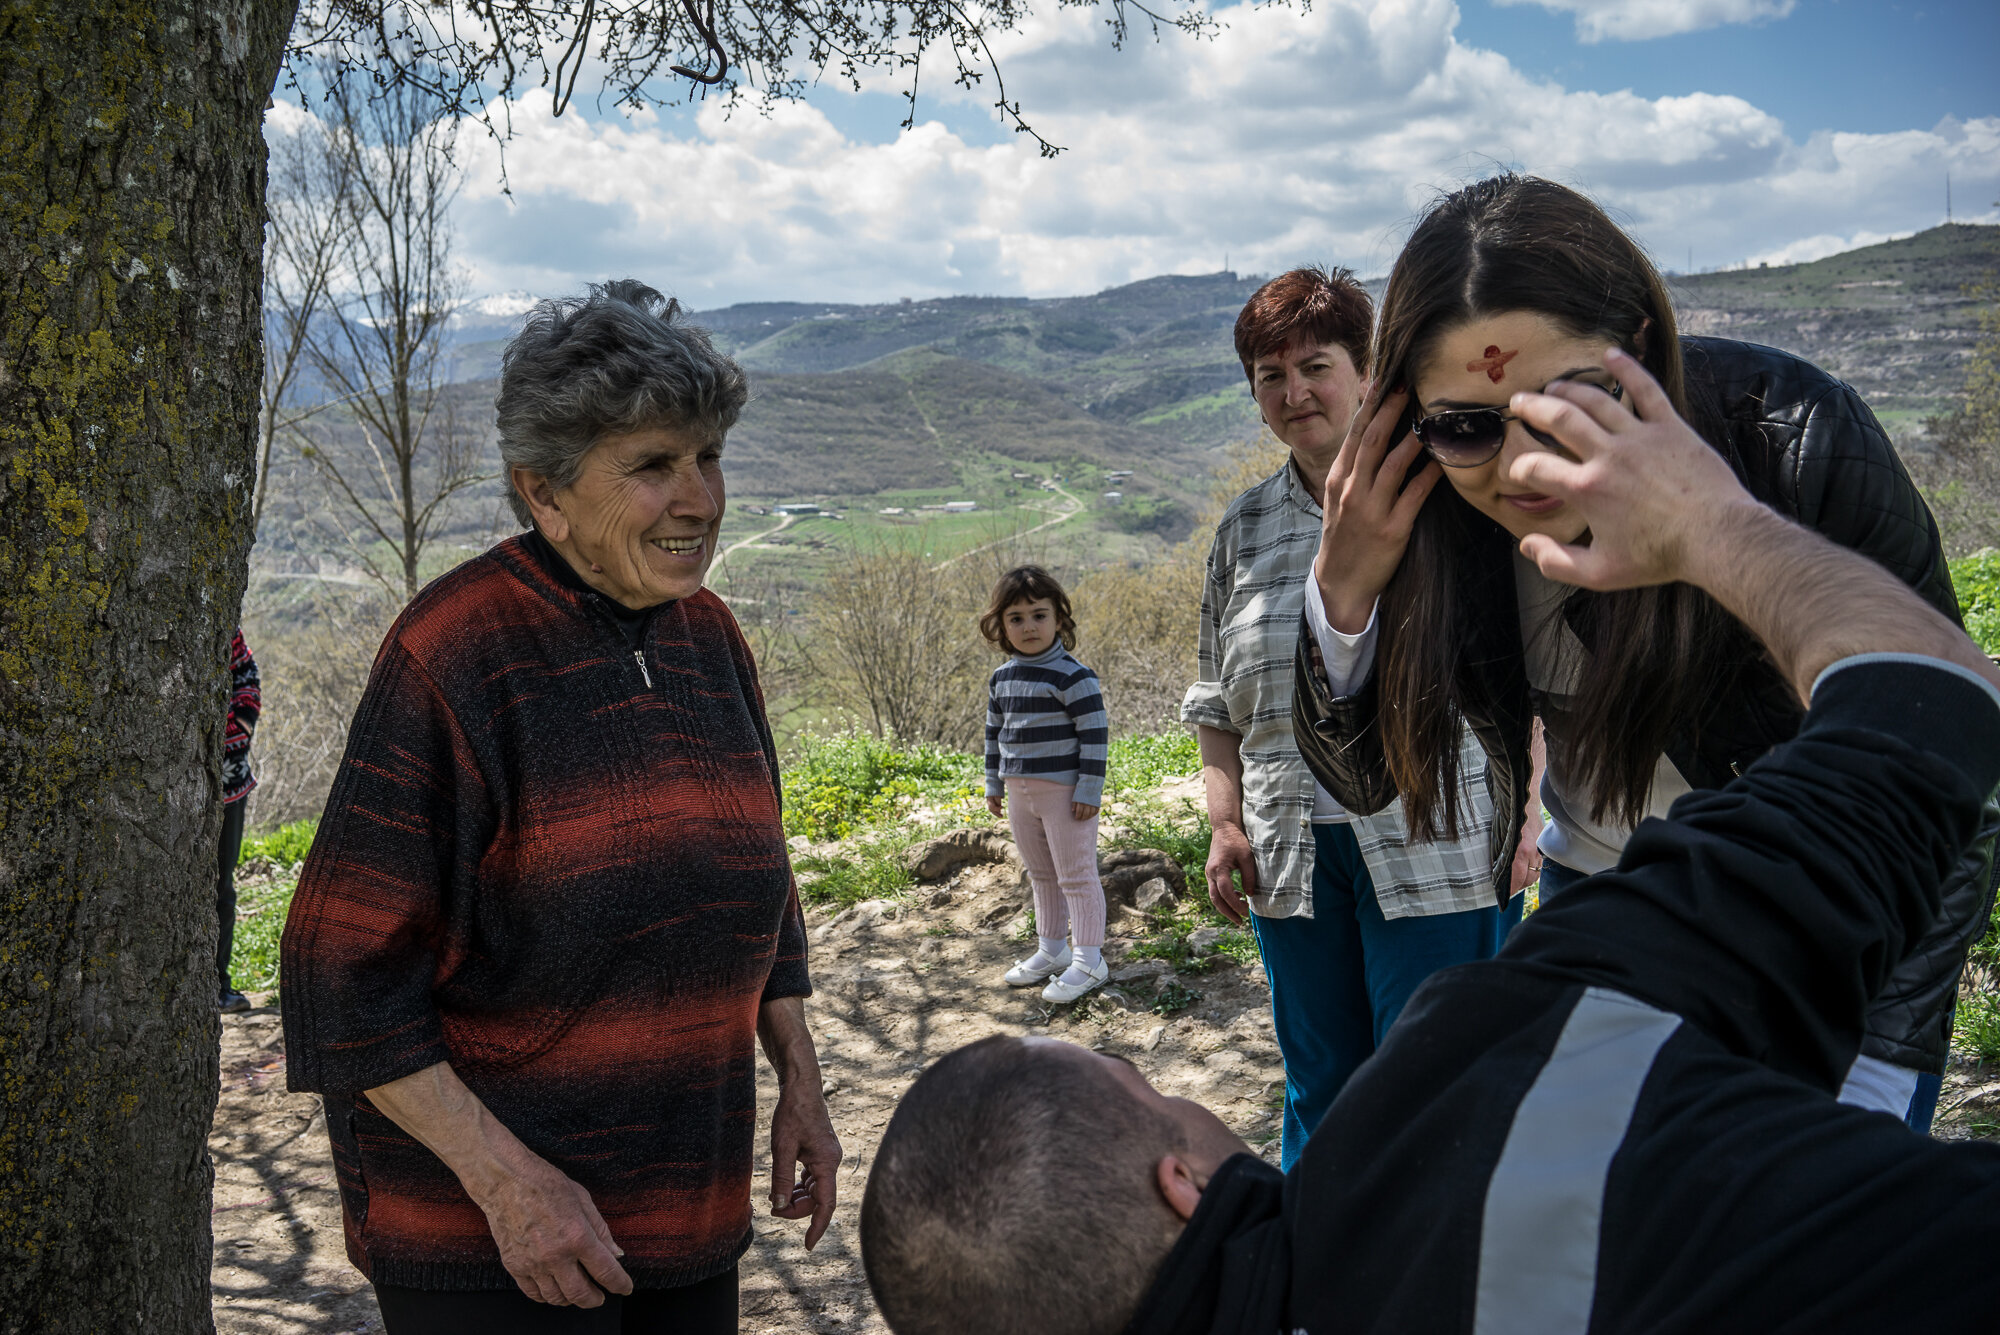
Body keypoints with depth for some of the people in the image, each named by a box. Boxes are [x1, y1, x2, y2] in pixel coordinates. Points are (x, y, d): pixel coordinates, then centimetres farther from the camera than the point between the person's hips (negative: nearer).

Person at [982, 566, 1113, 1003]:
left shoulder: (1072, 676, -14)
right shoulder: (1001, 679, 8)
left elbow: (1095, 733, -15)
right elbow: (995, 733, 18)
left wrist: (1090, 789, -17)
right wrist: (994, 785, 16)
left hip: (1065, 791, -7)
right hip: (1020, 792, 7)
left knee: (1076, 875, -2)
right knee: (1041, 875, 17)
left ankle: (1089, 962, 6)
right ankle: (1051, 950, 30)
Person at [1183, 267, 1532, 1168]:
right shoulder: (1243, 531, 11)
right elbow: (1219, 703, 16)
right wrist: (1225, 822, 4)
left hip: (1436, 846, -3)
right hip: (1293, 854, 4)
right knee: (1319, 1086, 12)